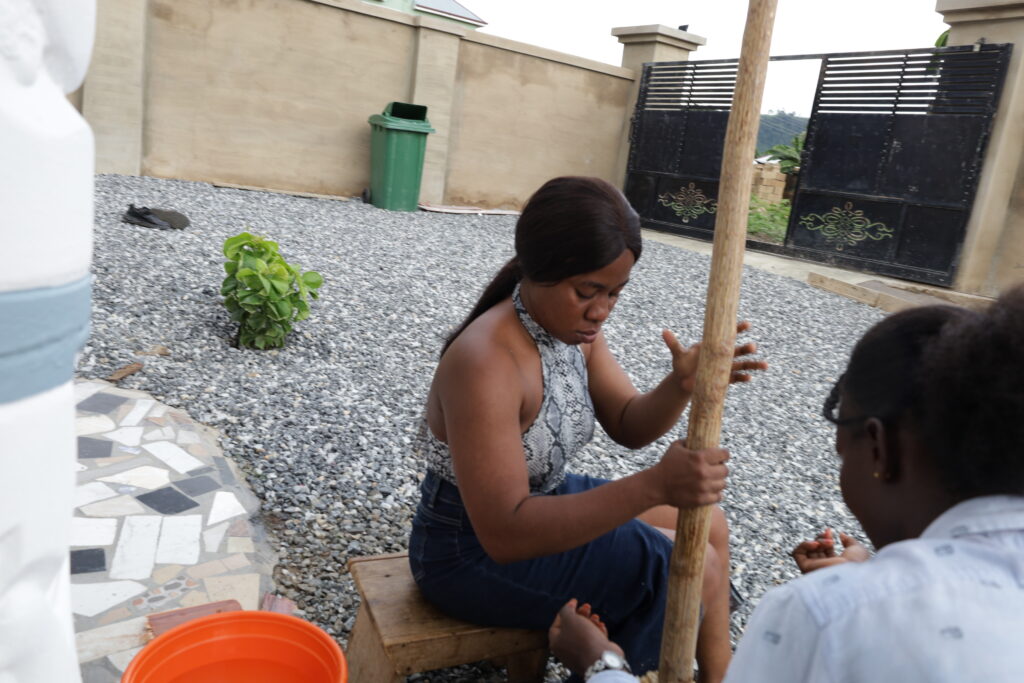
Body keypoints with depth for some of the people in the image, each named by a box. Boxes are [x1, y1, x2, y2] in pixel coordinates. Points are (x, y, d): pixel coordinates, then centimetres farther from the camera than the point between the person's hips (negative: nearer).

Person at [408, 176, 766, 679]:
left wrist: (682, 385, -21)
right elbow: (504, 533, -36)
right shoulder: (484, 361, -32)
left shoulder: (572, 327, -6)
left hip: (537, 503, 8)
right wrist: (655, 485, -42)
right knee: (694, 568, -9)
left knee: (708, 527, 11)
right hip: (474, 552, -8)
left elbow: (628, 426, 1)